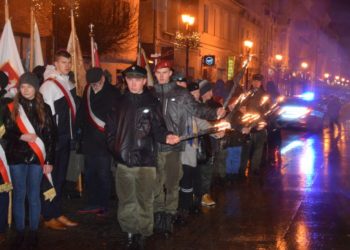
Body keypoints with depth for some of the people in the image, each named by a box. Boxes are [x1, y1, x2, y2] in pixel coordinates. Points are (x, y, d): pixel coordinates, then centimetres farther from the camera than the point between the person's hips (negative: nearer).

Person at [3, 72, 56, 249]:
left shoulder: (44, 108, 3)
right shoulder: (11, 108, 2)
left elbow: (50, 136, 2)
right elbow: (6, 133, 1)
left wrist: (49, 160, -3)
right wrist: (21, 136, -16)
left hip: (36, 158, 0)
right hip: (17, 157, 0)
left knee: (34, 196, 6)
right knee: (19, 196, 7)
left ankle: (33, 233, 16)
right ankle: (19, 233, 16)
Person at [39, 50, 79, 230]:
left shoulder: (69, 83, 10)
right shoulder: (49, 85, -14)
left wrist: (72, 134, 14)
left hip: (66, 138, 8)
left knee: (61, 177, 14)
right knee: (52, 177, -2)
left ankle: (58, 214, 23)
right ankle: (48, 218, 7)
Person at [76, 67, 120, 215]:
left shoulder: (112, 93, -10)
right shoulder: (88, 90, 6)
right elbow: (82, 110, 16)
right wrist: (80, 127, 9)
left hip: (104, 140, -6)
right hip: (89, 140, 6)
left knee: (103, 174, 1)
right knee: (89, 173, 12)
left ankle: (103, 205, 12)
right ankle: (93, 203, 22)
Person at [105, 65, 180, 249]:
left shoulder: (151, 103, -1)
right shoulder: (119, 102, 9)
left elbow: (158, 128, -6)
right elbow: (110, 127, 14)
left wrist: (165, 137, -25)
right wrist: (114, 147, 4)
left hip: (145, 159, -3)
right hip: (123, 159, 3)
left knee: (144, 200, 3)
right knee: (126, 200, 11)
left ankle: (143, 234, 13)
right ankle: (129, 232, 23)